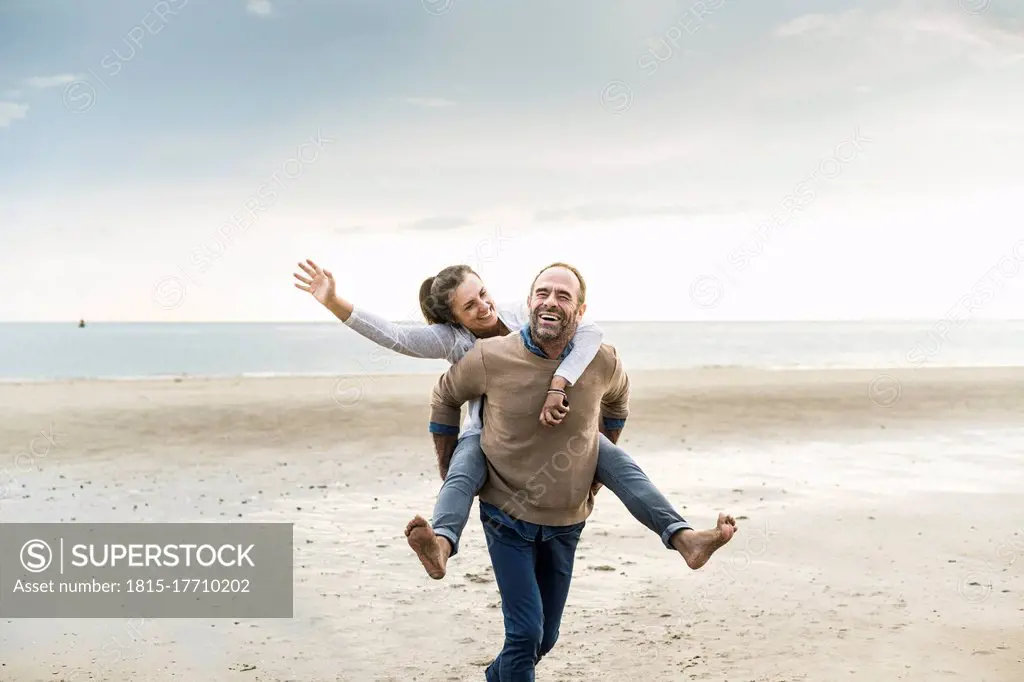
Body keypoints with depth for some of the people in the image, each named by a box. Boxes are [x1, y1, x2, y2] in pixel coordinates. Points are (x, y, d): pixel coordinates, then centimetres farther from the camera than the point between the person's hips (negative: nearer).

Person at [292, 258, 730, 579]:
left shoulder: (524, 316, -12)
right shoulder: (451, 339, -9)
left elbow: (589, 333, -27)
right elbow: (392, 336, -22)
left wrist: (557, 385, -42)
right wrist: (334, 303, -34)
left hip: (549, 426, 2)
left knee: (616, 461, -23)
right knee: (464, 471, -38)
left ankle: (679, 535, -36)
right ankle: (442, 545, -67)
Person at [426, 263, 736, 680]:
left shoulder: (603, 363, -12)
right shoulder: (490, 357, -17)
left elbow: (617, 400, 14)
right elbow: (445, 397, 4)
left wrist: (603, 462, 18)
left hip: (567, 522, 3)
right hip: (507, 517, -3)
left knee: (545, 639, 16)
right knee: (526, 632, -13)